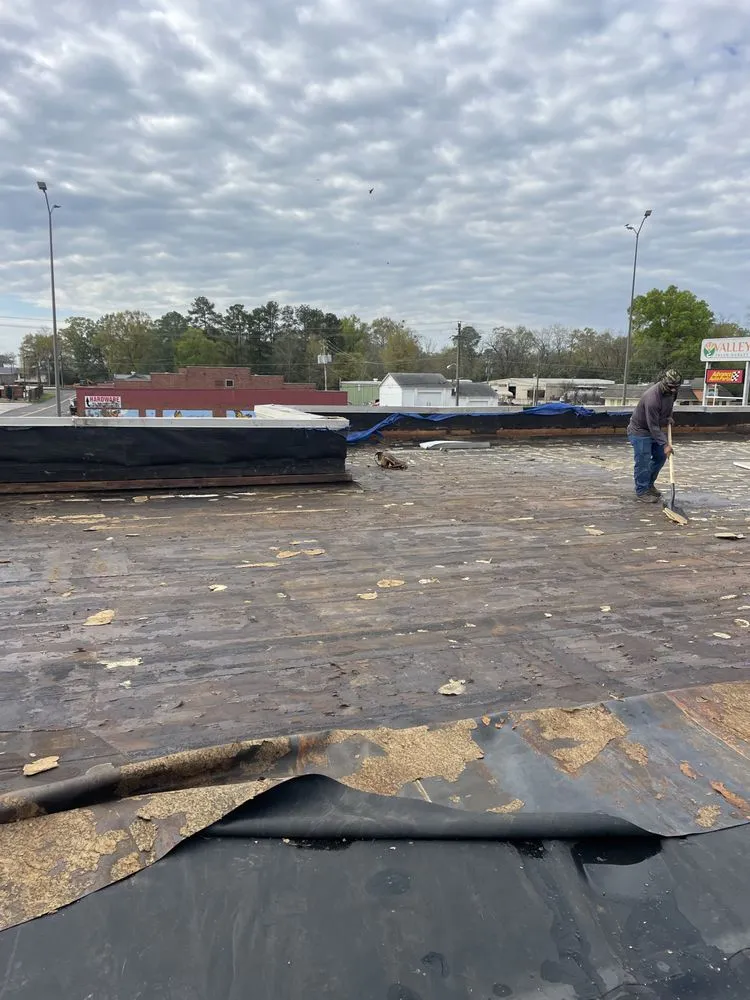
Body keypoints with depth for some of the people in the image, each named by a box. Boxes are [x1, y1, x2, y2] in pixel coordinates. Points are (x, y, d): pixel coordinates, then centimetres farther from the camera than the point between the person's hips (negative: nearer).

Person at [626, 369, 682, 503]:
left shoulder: (671, 392, -8)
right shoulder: (652, 398, -34)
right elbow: (653, 426, -31)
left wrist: (668, 417, 6)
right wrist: (665, 444, -31)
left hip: (655, 429, 9)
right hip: (640, 431, -9)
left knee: (661, 456, 14)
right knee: (643, 462, -7)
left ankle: (649, 484, 31)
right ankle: (641, 491, 7)